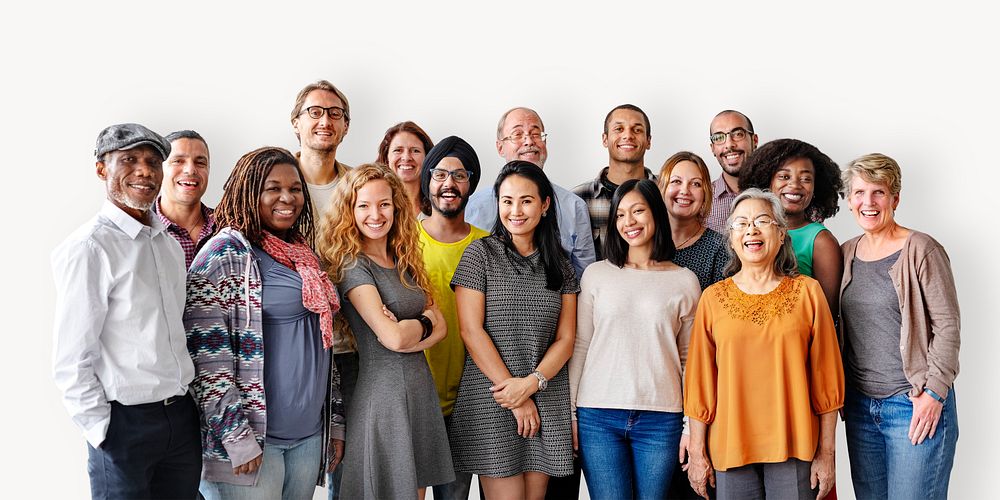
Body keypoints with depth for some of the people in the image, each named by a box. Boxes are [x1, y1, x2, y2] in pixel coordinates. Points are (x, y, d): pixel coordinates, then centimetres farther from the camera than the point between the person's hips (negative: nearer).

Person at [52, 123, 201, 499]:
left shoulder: (168, 243, 9)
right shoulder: (88, 248, -13)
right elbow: (71, 363, -14)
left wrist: (183, 405, 12)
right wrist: (104, 433, -13)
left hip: (182, 414, 7)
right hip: (125, 422, -7)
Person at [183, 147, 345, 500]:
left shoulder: (303, 256, 13)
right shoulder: (225, 253, -9)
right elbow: (206, 356, -15)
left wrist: (335, 421, 16)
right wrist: (237, 437, -18)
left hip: (310, 432, 7)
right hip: (252, 437, -7)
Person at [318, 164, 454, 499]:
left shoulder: (405, 262, 10)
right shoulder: (352, 265, -11)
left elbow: (441, 328, 4)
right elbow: (394, 337, -20)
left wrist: (405, 332, -14)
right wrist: (425, 320, -1)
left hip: (420, 386, 7)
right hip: (383, 390, -7)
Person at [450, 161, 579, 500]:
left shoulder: (560, 265, 11)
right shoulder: (481, 253, -1)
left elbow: (565, 339, 6)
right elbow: (471, 331, -7)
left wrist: (532, 383, -12)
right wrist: (516, 398, -9)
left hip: (546, 402, 4)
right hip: (491, 402, -3)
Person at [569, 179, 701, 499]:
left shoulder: (685, 281, 6)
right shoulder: (596, 274, 6)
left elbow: (690, 358, 8)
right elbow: (579, 347, 7)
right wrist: (569, 413, 3)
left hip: (660, 419, 0)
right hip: (598, 416, 0)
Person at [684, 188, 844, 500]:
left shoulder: (807, 292, 2)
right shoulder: (713, 299, 3)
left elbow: (826, 380, 3)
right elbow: (699, 382, 4)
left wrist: (826, 453, 1)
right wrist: (697, 453, 2)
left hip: (794, 449, 0)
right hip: (730, 448, 1)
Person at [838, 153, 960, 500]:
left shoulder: (921, 250, -8)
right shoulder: (847, 253, 9)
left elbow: (947, 325, -10)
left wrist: (934, 393, -15)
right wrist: (842, 392, 11)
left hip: (916, 406, -5)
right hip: (860, 405, 6)